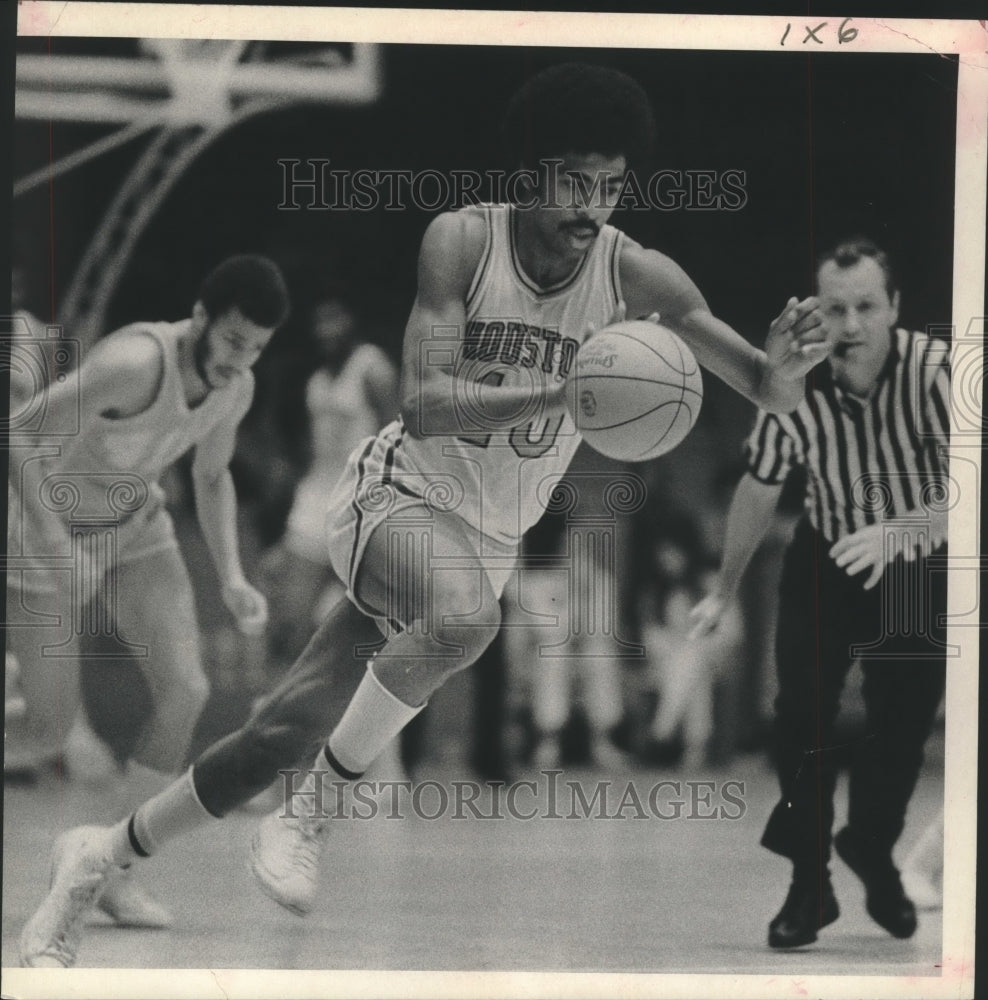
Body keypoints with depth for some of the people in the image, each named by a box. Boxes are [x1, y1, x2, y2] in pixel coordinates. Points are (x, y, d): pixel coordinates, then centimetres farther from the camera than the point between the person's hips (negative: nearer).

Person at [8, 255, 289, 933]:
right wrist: (58, 548, -40)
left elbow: (212, 477, 9)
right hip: (48, 527, -6)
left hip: (136, 528, 6)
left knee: (187, 692, -12)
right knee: (51, 723, -5)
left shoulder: (237, 387, -11)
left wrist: (231, 578, -2)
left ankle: (117, 873, 0)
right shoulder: (134, 363, -35)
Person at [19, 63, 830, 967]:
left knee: (290, 730, -1)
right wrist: (564, 392, -39)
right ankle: (313, 810, -18)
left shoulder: (634, 276, -9)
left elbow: (771, 394, -10)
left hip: (489, 541, 4)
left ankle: (102, 855, 19)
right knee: (463, 616, -38)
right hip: (396, 497, -4)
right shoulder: (463, 240, -16)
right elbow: (424, 404, -25)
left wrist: (783, 371, -35)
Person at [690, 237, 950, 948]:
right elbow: (759, 491, -2)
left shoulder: (937, 371, -28)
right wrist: (726, 590, 9)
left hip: (921, 572, -1)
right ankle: (810, 885, 8)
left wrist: (897, 531, -51)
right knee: (802, 715, -9)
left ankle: (871, 850, 32)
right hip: (824, 563, 1)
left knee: (903, 728, 2)